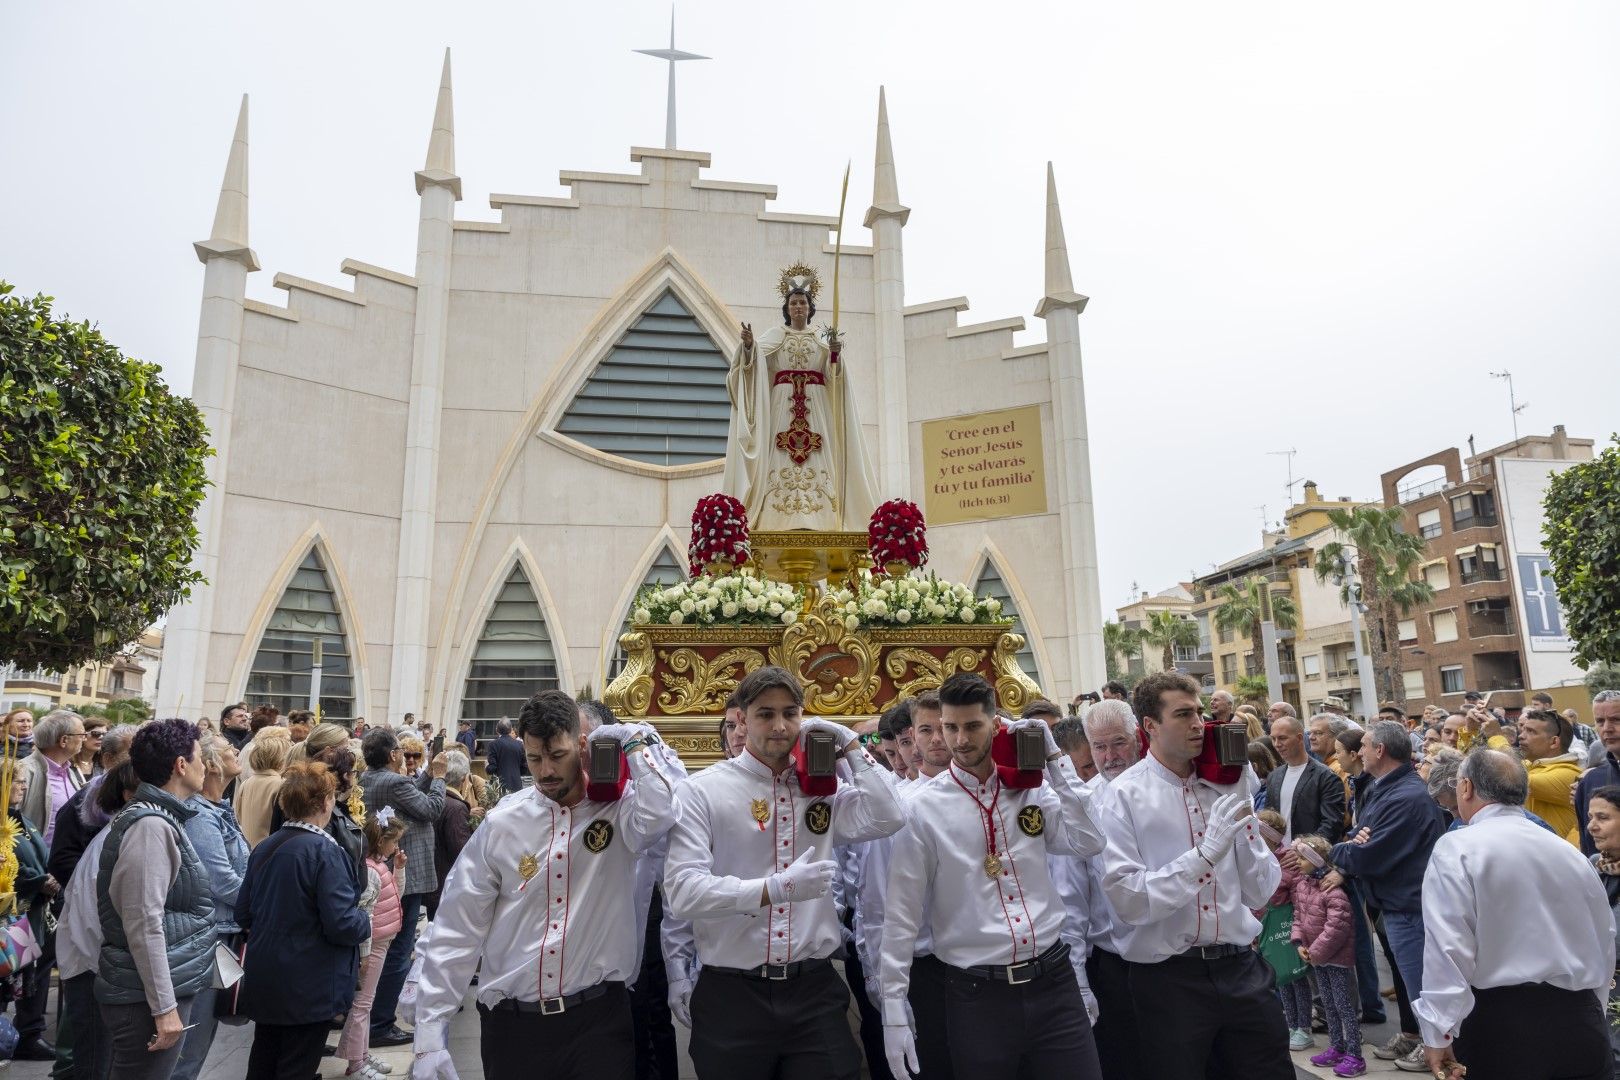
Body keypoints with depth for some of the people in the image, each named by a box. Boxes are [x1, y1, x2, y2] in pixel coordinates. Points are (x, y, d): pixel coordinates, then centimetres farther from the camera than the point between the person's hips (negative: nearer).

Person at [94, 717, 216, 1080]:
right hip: (146, 996, -9)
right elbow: (144, 925, -23)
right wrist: (164, 1006, -21)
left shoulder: (159, 818, 11)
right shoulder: (151, 825, -19)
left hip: (161, 989, 9)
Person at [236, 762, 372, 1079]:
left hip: (263, 982, 7)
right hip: (309, 988, -7)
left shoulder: (263, 848, 2)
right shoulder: (324, 850, -20)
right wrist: (365, 922, -4)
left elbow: (243, 913, 10)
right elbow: (342, 924, -24)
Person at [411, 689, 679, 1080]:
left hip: (597, 1016, -2)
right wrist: (430, 1035, -1)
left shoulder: (617, 807, -5)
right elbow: (458, 928, 1)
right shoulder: (502, 823, -1)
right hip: (512, 1020, 2)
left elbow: (658, 816, -29)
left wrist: (634, 744, -16)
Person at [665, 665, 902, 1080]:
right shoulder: (703, 790, -6)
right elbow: (682, 890, -16)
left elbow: (887, 821, -7)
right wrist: (775, 889, -25)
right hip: (732, 994, -3)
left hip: (814, 989, 3)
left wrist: (849, 743, -4)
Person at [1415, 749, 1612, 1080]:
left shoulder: (1457, 848, -10)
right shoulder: (1571, 853, 10)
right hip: (1581, 1027, 5)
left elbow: (1447, 948, -17)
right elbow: (1604, 944, 17)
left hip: (1499, 1024, -5)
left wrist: (1438, 1033, -12)